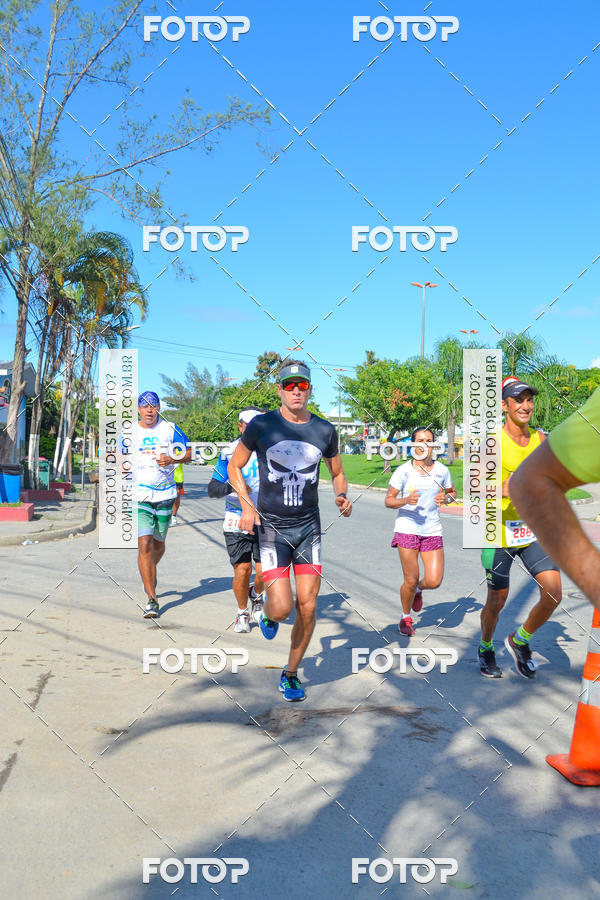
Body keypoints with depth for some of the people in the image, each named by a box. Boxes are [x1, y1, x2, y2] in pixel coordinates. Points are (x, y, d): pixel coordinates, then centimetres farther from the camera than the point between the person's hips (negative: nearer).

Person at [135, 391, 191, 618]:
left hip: (165, 494, 1)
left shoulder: (170, 429, 1)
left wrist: (172, 459, -13)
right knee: (144, 544, -14)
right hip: (139, 495, -1)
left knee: (158, 544, 14)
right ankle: (152, 600, -12)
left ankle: (149, 575, 47)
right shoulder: (130, 431, 4)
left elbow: (188, 452, 5)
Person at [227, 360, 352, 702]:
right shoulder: (261, 426, -5)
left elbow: (338, 473, 17)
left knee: (308, 608, 0)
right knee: (283, 607, -13)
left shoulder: (325, 430, 2)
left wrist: (342, 497, -4)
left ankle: (291, 674, 23)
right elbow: (235, 466, 7)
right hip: (271, 527, -2)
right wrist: (246, 504, -7)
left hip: (309, 526, 3)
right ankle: (268, 613, 27)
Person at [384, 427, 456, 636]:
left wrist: (446, 498, -4)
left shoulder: (442, 470, 3)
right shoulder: (403, 471, -5)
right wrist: (406, 500, -23)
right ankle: (406, 617, 26)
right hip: (407, 528, -3)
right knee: (411, 580, -1)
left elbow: (452, 492, 20)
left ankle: (418, 589, 31)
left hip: (432, 530, 3)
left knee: (434, 581, -6)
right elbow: (388, 500, -3)